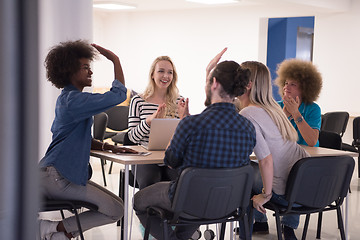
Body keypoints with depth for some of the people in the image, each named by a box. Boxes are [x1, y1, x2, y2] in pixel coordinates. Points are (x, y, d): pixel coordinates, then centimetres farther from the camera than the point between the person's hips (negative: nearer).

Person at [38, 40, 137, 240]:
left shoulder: (66, 98, 18)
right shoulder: (74, 100, -16)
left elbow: (79, 138, 24)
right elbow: (118, 94, -17)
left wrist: (107, 147, 9)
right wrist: (115, 60, -6)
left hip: (57, 174, 11)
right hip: (56, 177, -11)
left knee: (115, 206, 9)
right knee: (116, 210, -8)